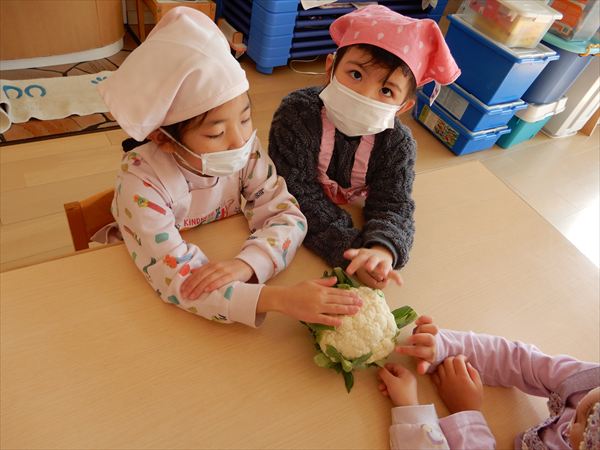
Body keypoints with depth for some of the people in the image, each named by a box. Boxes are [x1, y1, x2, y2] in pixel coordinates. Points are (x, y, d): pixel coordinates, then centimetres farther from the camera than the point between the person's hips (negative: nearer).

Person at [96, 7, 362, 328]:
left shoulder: (246, 148, -18)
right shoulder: (142, 183, -30)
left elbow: (286, 214, -19)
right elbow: (176, 282, -35)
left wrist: (244, 264, -39)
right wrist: (280, 298, -45)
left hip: (221, 259, 4)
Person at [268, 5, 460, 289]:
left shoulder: (398, 145, -15)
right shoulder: (296, 113, -25)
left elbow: (393, 206, -21)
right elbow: (298, 196, -29)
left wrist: (383, 249, -45)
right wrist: (348, 250, -39)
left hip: (353, 222, 2)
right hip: (297, 230, -1)